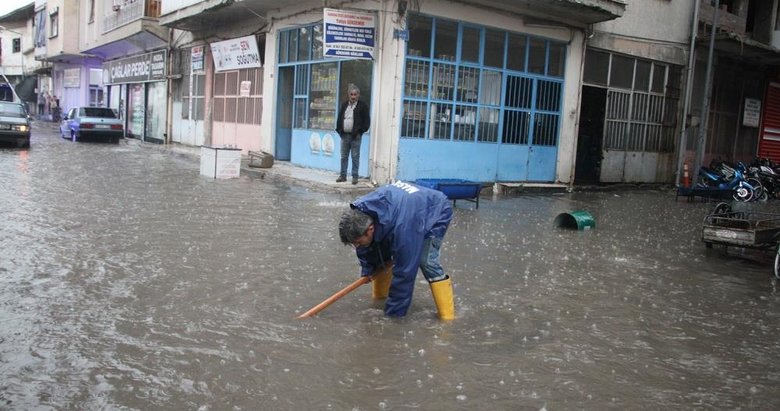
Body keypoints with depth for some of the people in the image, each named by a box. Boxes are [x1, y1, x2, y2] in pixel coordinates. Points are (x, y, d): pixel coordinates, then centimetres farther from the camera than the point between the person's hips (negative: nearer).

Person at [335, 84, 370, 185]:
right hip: (344, 135, 5)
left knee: (355, 157, -1)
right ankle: (343, 175, 16)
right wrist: (339, 130, 7)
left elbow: (366, 121, -4)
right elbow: (339, 119, 18)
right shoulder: (344, 105, 13)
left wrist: (360, 132, -10)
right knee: (344, 157, 9)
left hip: (355, 136, -5)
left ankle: (355, 177, 4)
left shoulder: (363, 106, -3)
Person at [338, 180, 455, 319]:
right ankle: (380, 296, 15)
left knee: (426, 261, -24)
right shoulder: (360, 212, -25)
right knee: (382, 252, -4)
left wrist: (394, 311, -30)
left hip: (436, 213, -7)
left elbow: (404, 271, -38)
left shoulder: (402, 226, -46)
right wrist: (367, 270, -9)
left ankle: (447, 316, -15)